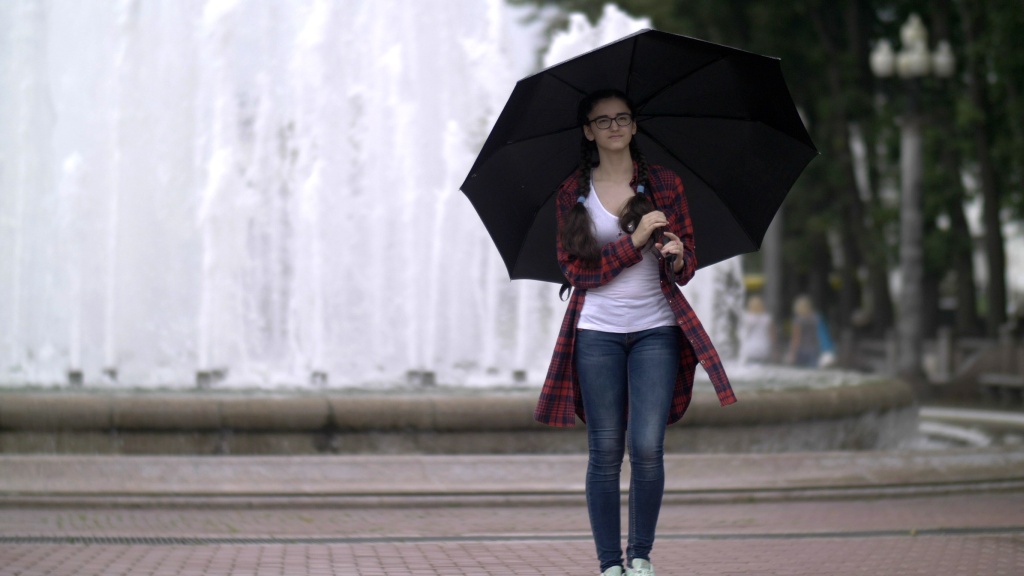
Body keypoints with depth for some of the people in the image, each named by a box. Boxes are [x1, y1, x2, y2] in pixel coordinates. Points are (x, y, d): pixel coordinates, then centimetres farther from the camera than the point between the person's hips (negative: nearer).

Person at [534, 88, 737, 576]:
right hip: (597, 331, 0)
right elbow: (576, 270, -2)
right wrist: (636, 240, -12)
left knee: (647, 447, -9)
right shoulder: (571, 194, 5)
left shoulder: (664, 183, 7)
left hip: (655, 329, 0)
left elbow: (688, 266, 8)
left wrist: (676, 257, -17)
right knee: (605, 452, -1)